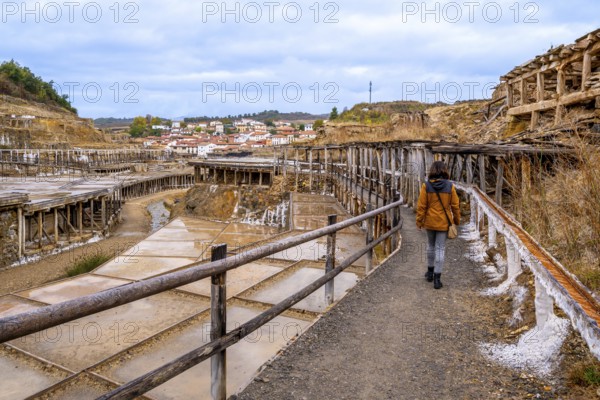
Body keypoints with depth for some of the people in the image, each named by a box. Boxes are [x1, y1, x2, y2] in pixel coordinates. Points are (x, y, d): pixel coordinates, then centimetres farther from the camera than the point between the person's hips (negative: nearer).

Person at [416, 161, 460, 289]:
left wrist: (419, 221, 0)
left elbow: (421, 206, -8)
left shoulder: (426, 186, -9)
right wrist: (457, 220, 12)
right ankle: (437, 278, 3)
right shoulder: (450, 186, -8)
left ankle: (430, 271, 33)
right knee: (440, 248, 4)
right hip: (444, 222, -1)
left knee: (431, 245, 20)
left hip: (430, 222, 1)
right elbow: (455, 205, -2)